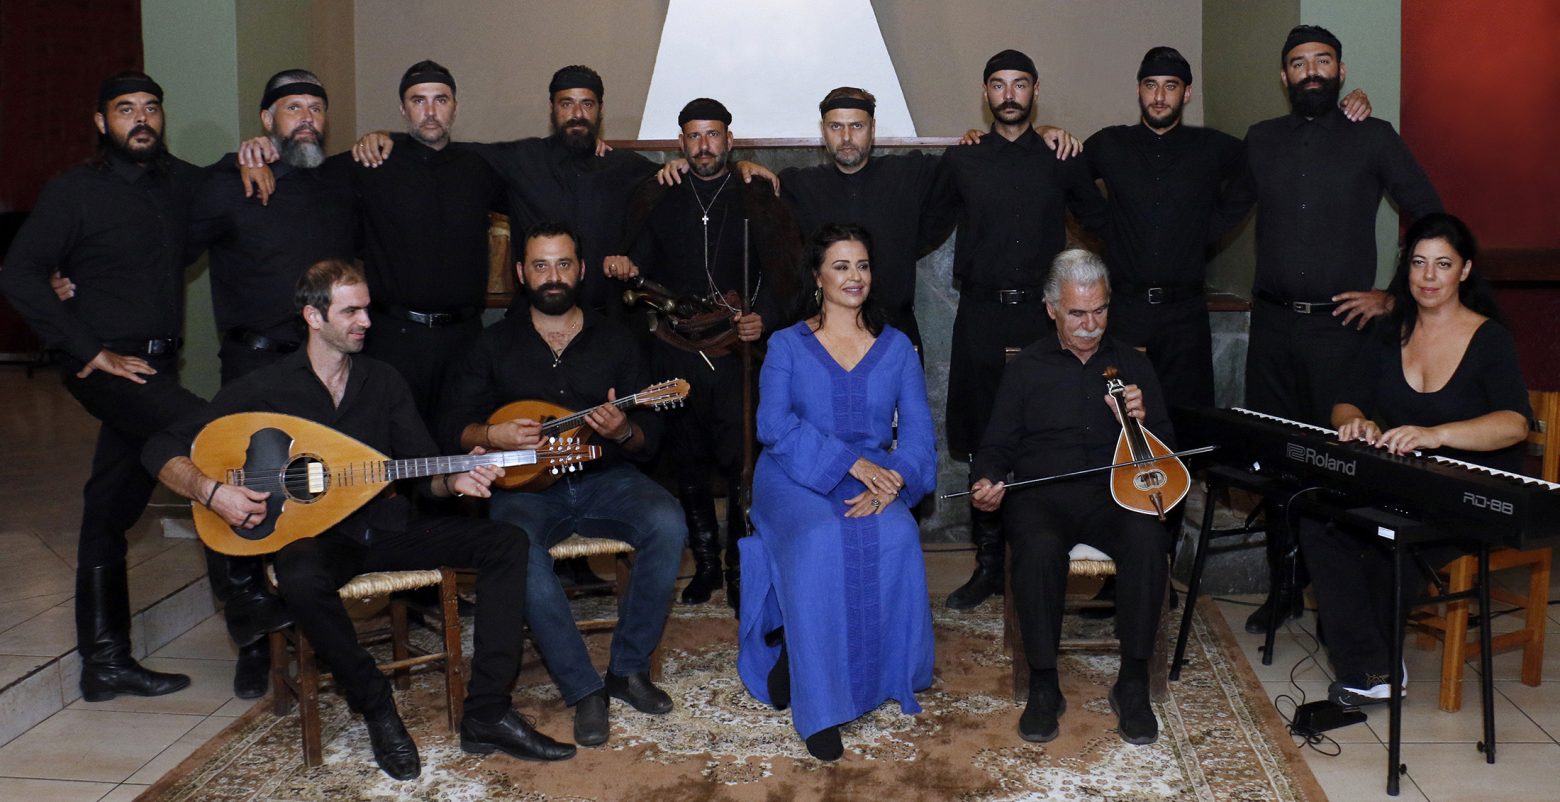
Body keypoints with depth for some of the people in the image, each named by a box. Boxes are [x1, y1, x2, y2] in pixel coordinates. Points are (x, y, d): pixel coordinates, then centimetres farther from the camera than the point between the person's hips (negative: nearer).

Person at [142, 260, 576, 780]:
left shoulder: (384, 382, 8)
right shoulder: (263, 390, -4)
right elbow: (161, 450, -3)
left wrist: (455, 480, -15)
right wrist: (210, 491, -21)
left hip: (386, 527, 4)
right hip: (314, 535, -4)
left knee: (506, 541, -16)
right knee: (301, 580, -41)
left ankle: (486, 715, -18)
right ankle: (377, 711, -17)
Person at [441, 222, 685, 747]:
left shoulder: (616, 341, 9)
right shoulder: (495, 345, 10)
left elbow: (649, 439, 7)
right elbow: (454, 423, 7)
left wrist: (624, 431, -17)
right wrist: (494, 435, -14)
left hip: (605, 478, 1)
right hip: (526, 486, -1)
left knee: (667, 523, -30)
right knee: (519, 552, -35)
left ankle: (629, 668, -13)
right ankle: (585, 690, -22)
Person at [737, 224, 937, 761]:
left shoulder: (896, 347, 14)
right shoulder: (787, 344, 8)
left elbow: (918, 429, 4)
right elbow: (773, 423, -8)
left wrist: (892, 480, -18)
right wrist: (851, 461, -20)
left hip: (874, 478, 2)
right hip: (796, 478, -2)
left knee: (895, 537, -32)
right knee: (820, 542, -34)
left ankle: (883, 672, -11)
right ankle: (818, 701, -22)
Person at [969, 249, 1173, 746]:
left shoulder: (1133, 365, 17)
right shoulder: (1027, 368, 14)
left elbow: (1166, 450, 14)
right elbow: (997, 445, 12)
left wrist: (1141, 420, -8)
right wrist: (988, 482, -10)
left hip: (1112, 494, 1)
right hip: (1040, 494, -1)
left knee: (1147, 539, -34)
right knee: (1039, 547, -36)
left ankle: (1132, 683, -19)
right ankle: (1043, 686, -20)